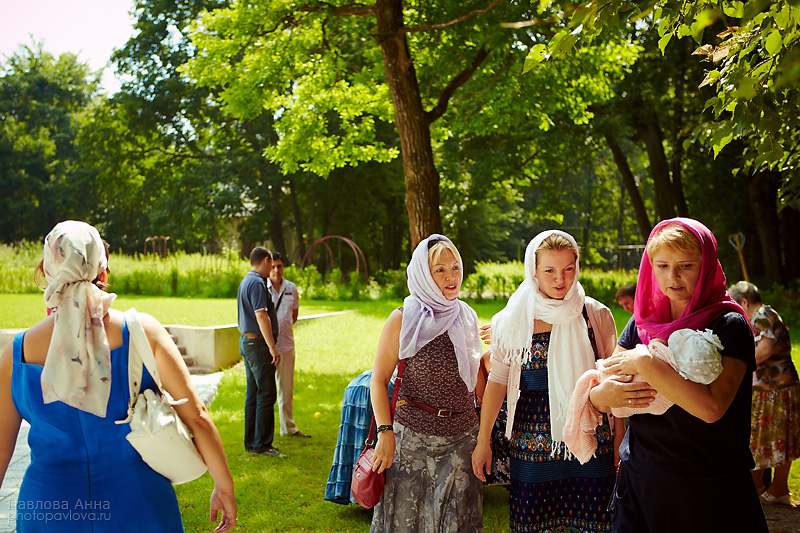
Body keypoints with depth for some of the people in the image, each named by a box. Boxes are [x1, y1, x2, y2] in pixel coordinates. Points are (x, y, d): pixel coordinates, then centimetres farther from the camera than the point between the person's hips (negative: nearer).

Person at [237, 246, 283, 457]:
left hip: (247, 341, 10)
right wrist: (272, 346, -23)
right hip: (257, 343, -10)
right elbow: (261, 315, -23)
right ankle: (261, 444, -4)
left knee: (253, 393, 14)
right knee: (266, 394, -6)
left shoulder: (246, 281, 17)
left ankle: (251, 441, 19)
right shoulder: (257, 283, -15)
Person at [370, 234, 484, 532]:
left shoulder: (467, 318, 5)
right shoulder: (403, 320, -8)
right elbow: (379, 379, -7)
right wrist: (385, 432, -15)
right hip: (414, 438, -4)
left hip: (463, 438, 4)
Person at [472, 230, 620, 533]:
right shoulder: (515, 320, -1)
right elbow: (498, 381, 2)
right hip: (534, 443, 0)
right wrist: (483, 441, 3)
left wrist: (621, 444, 6)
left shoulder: (596, 315, 0)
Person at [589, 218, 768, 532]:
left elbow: (711, 407, -26)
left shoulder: (729, 325, -10)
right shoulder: (643, 322, 4)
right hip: (639, 480, 4)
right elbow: (593, 397, 3)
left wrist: (645, 363, -22)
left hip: (708, 492, -4)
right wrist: (603, 395, -19)